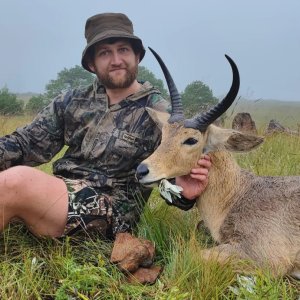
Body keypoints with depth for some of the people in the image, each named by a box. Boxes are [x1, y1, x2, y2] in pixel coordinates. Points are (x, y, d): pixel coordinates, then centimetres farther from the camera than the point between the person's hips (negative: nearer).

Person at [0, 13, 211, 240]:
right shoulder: (72, 101, 11)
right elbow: (28, 143, 10)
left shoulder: (161, 115, -1)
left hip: (112, 210, -5)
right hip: (59, 194, 5)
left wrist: (184, 194, -23)